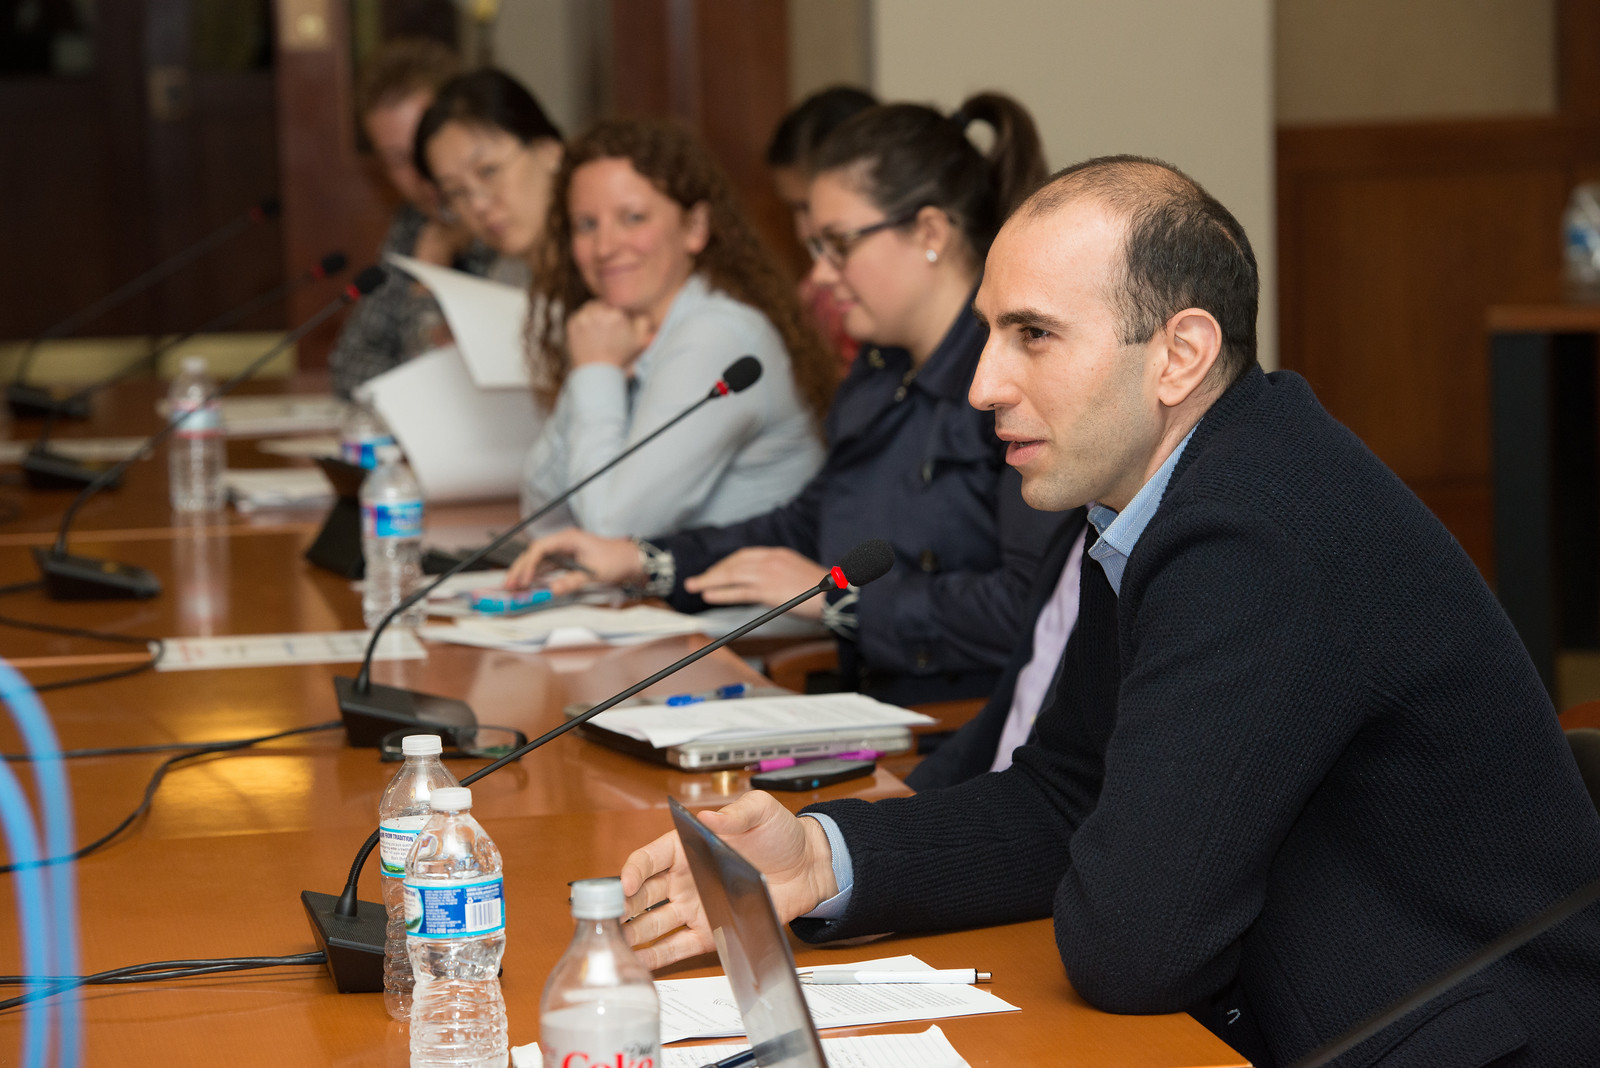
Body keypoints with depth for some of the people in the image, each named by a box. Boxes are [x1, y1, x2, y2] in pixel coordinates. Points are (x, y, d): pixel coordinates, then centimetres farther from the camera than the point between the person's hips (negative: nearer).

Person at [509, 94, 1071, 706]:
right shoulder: (881, 373, 18)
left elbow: (1035, 606, -24)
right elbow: (809, 526, 33)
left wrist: (842, 597, -13)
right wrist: (643, 563, 23)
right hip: (873, 716, 9)